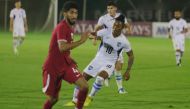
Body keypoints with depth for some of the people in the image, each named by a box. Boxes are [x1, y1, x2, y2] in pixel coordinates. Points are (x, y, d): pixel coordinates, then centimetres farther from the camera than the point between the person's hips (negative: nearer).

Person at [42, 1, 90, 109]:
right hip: (52, 67, -7)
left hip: (65, 65, 7)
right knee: (52, 98, 1)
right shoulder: (62, 27, -19)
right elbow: (62, 48, -34)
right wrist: (81, 41, -31)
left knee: (84, 86, -12)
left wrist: (70, 59, 6)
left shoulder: (70, 27, 8)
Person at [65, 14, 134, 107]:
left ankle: (90, 97, -9)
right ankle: (75, 100, 21)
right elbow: (95, 34, 3)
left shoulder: (124, 41, -17)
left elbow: (131, 56, -4)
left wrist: (128, 71, -8)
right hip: (98, 59, 3)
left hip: (109, 63, -3)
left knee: (100, 77, -33)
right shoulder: (106, 32, -13)